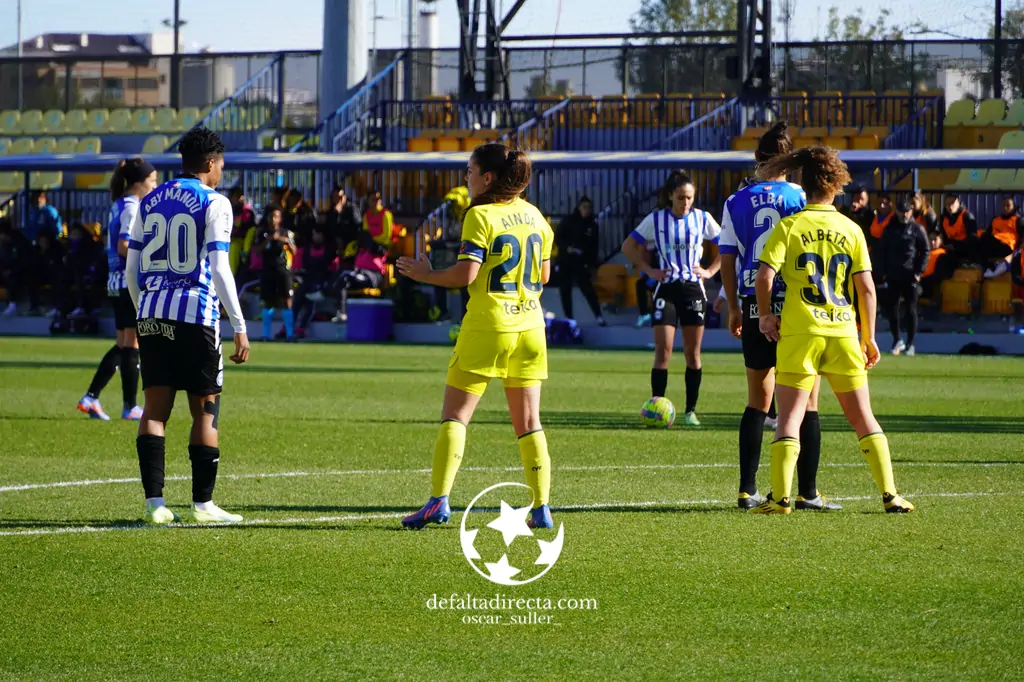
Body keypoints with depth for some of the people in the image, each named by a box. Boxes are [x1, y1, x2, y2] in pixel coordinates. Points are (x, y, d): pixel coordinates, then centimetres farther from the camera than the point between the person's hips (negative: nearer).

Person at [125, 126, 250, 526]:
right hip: (196, 314, -5)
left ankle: (154, 503, 0)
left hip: (152, 314, 5)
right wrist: (239, 327, -9)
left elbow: (132, 271, 15)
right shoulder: (214, 204, -3)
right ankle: (202, 504, 3)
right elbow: (219, 268, -11)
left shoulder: (150, 202, 14)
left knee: (155, 408, 5)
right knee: (205, 411, 3)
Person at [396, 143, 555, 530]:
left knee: (455, 414, 0)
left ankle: (439, 501, -9)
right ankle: (541, 508, 5)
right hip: (529, 324, 6)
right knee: (528, 422, 9)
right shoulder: (533, 215, 9)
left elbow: (465, 274, -18)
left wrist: (426, 275, -3)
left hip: (487, 325, -6)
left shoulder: (480, 216, -10)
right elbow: (544, 274, 14)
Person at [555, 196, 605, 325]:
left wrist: (592, 265, 4)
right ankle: (569, 317, 11)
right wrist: (567, 248, -21)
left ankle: (598, 316, -12)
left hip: (581, 262, 0)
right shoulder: (569, 221, -3)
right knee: (565, 290, 3)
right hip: (564, 261, 0)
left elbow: (594, 247, 8)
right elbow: (558, 238, -4)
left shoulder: (592, 225, 3)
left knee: (587, 288, -11)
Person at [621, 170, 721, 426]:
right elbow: (629, 246, 8)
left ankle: (691, 411, 10)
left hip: (693, 289, 1)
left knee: (693, 353, 3)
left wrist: (710, 271, 1)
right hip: (666, 289, -1)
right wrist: (649, 271, -1)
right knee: (662, 350, -9)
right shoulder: (656, 220, 0)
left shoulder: (702, 219, 2)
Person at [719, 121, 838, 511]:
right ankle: (807, 492, 1)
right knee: (807, 400, 3)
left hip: (754, 308, 3)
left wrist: (734, 308, 15)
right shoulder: (798, 198, -5)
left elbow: (727, 261, 6)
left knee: (758, 400, 13)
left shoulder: (736, 202, 4)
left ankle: (747, 490, 10)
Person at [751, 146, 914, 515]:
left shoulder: (789, 226, -3)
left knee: (789, 416, 2)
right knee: (862, 417, 10)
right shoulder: (851, 230, 4)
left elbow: (764, 277, -13)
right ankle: (890, 495, 7)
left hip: (799, 333, -2)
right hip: (843, 333, 2)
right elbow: (866, 288, 2)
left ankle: (780, 497, -7)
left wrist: (765, 314, 4)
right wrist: (868, 338, 10)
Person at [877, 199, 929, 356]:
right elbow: (882, 251, 12)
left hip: (910, 276, -3)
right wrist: (883, 272, 4)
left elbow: (925, 252, 0)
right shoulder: (890, 229, 9)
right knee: (891, 308, 2)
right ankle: (897, 340, 15)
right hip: (892, 276, 3)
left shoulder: (917, 229, 1)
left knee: (911, 309, 0)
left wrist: (919, 272, -8)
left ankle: (910, 344, 5)